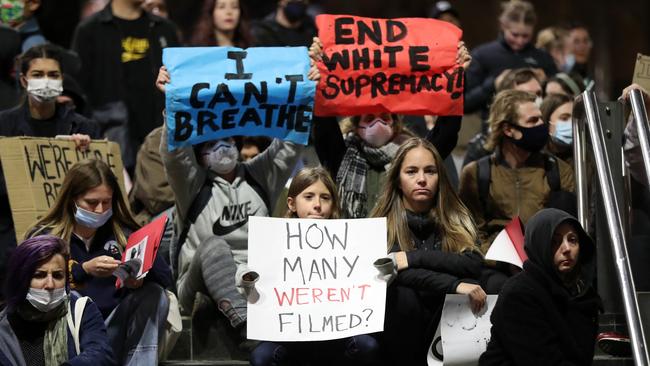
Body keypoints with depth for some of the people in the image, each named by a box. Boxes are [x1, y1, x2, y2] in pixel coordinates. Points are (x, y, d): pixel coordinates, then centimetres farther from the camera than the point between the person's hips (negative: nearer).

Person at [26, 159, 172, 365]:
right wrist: (84, 270, -24)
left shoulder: (123, 234, 11)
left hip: (113, 333, 3)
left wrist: (142, 277, -19)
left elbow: (166, 278, 3)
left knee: (154, 294, -20)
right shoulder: (43, 237, 2)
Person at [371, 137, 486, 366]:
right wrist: (454, 284, -28)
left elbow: (474, 265, -9)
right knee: (402, 294, -29)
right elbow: (391, 270, -17)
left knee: (472, 287, -25)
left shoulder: (457, 218, 6)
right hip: (401, 323, -2)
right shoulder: (382, 224, 0)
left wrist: (414, 257, -18)